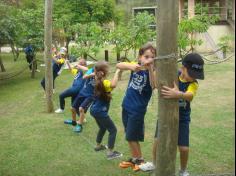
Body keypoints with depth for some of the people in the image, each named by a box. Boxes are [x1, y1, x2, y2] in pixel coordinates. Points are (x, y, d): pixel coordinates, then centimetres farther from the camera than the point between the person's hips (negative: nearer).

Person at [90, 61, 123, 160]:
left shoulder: (98, 81, 6)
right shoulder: (104, 82, -22)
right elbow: (113, 85, -44)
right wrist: (117, 72, -33)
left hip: (95, 110, 10)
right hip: (100, 112, -10)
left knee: (103, 128, 29)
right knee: (113, 130, -1)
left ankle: (98, 146, 43)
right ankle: (110, 153, -3)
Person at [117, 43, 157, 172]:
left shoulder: (153, 71, -14)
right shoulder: (136, 66, -2)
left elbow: (154, 86, -33)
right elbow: (118, 65, -14)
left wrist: (150, 68, -42)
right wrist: (130, 66, -32)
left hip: (138, 109, -5)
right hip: (126, 106, 6)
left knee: (131, 137, 3)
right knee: (129, 136, 17)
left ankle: (140, 160, 23)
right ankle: (134, 159, 33)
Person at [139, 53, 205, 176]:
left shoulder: (193, 84, -21)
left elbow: (190, 96, -42)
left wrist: (178, 94, -64)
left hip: (182, 118, -1)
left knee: (184, 148, -5)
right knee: (157, 140, 5)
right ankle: (154, 163, 34)